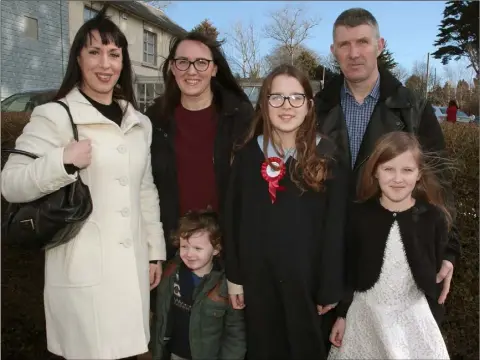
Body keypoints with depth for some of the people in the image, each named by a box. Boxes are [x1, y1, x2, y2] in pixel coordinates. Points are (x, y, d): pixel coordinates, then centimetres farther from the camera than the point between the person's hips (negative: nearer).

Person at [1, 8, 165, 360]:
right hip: (83, 273, -5)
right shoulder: (53, 116, -7)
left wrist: (155, 250, 15)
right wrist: (64, 161, -26)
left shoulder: (139, 122, 11)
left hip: (133, 267, 5)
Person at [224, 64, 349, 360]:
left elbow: (336, 227, -7)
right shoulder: (248, 154, 0)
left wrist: (331, 289, -7)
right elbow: (233, 219, 3)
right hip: (258, 277, 2)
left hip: (307, 278, -2)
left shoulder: (328, 157, -7)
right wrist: (234, 276, 3)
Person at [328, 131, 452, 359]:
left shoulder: (434, 217, -9)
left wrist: (434, 321, 3)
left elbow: (437, 275, 0)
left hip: (415, 317, 0)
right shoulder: (359, 214, -9)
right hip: (365, 313, 1)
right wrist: (342, 315, 2)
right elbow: (347, 268, -1)